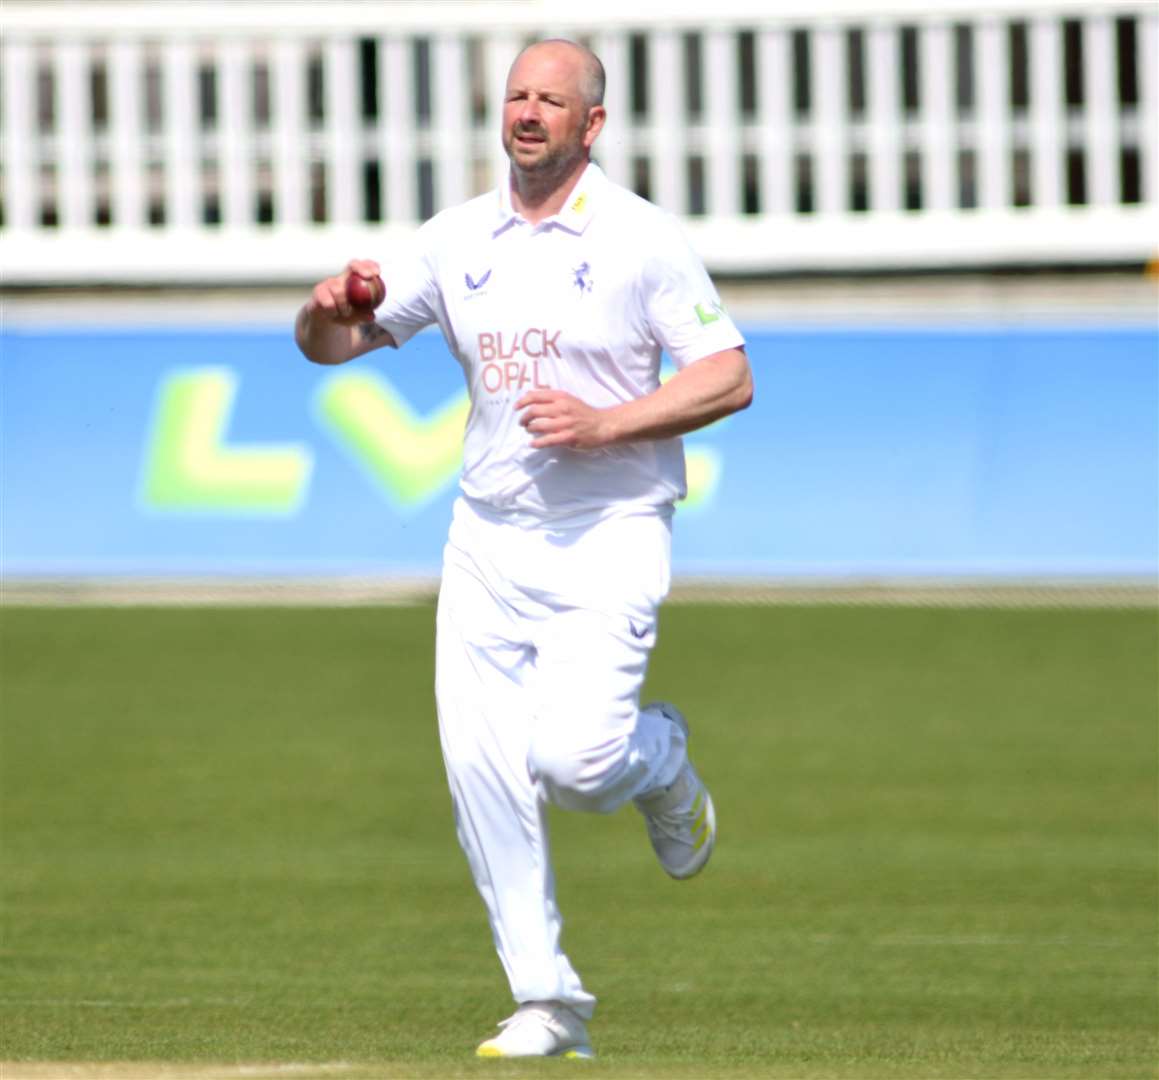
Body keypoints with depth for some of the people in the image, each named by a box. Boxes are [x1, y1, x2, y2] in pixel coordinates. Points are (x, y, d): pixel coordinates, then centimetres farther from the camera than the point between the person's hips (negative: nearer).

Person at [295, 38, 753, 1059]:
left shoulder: (641, 238, -5)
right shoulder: (457, 240, 8)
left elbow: (729, 377, -7)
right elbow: (328, 343, 12)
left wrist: (603, 422, -19)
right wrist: (331, 308, -13)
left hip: (607, 538, -5)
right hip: (488, 540, 5)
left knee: (574, 759, -19)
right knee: (482, 771, -4)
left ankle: (658, 757, 18)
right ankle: (548, 1004, 5)